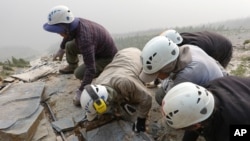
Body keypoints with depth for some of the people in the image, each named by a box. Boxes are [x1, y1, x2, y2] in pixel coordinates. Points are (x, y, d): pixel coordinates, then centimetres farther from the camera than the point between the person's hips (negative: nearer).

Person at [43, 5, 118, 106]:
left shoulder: (84, 39, -40)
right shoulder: (75, 23, -14)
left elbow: (91, 69, -42)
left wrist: (80, 91, -38)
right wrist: (61, 49, 24)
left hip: (106, 57, -8)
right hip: (97, 46, 8)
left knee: (79, 73, -19)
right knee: (69, 46, 8)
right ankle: (72, 67, 34)